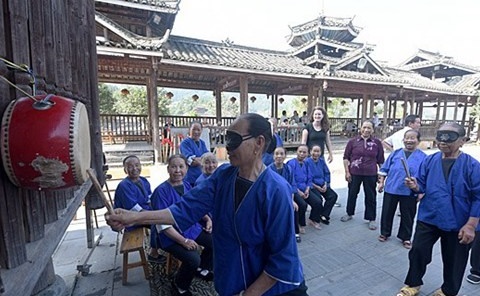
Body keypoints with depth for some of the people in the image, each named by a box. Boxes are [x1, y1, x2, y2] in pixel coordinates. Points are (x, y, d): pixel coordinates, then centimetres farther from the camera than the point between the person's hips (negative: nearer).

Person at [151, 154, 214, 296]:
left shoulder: (187, 185, 1)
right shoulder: (161, 191, -20)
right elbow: (162, 225, -21)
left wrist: (208, 219, 0)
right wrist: (184, 241, -24)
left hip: (192, 228, 7)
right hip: (172, 236, -7)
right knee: (193, 259, -25)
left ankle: (201, 268, 25)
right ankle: (179, 284, 9)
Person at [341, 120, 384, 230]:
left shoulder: (377, 142, 1)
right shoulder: (353, 141, -2)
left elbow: (381, 161, 6)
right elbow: (346, 158, 1)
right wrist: (347, 172, -5)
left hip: (370, 175, 0)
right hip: (354, 174, 0)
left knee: (371, 197, 9)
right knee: (352, 194, 13)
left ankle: (371, 219, 24)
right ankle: (349, 214, 32)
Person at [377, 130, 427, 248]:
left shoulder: (423, 157, -2)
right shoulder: (395, 153, 1)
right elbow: (384, 169, 6)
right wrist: (381, 182, 2)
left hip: (410, 193, -1)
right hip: (391, 189, 1)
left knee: (407, 216, 12)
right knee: (387, 212, 11)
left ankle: (406, 237, 31)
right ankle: (384, 233, 29)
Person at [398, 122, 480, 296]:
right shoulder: (429, 161, -3)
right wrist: (415, 186, -19)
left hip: (457, 224, -2)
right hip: (428, 218, 2)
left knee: (454, 260, 16)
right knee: (418, 251, 9)